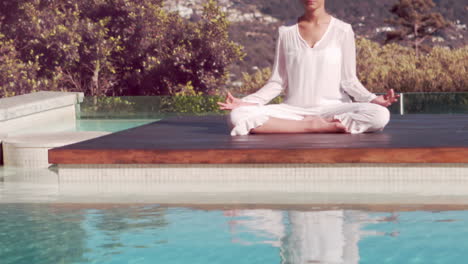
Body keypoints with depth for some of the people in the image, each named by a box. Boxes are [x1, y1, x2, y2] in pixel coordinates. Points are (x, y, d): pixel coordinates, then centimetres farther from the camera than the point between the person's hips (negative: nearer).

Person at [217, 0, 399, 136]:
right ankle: (314, 126, -23)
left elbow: (349, 80, 4)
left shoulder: (342, 30, 4)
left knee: (379, 115, -32)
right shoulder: (286, 31, 8)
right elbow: (278, 82, 9)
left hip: (333, 109, -1)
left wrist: (373, 99, -15)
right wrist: (245, 102, -4)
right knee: (238, 116, -26)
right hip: (294, 110, 1)